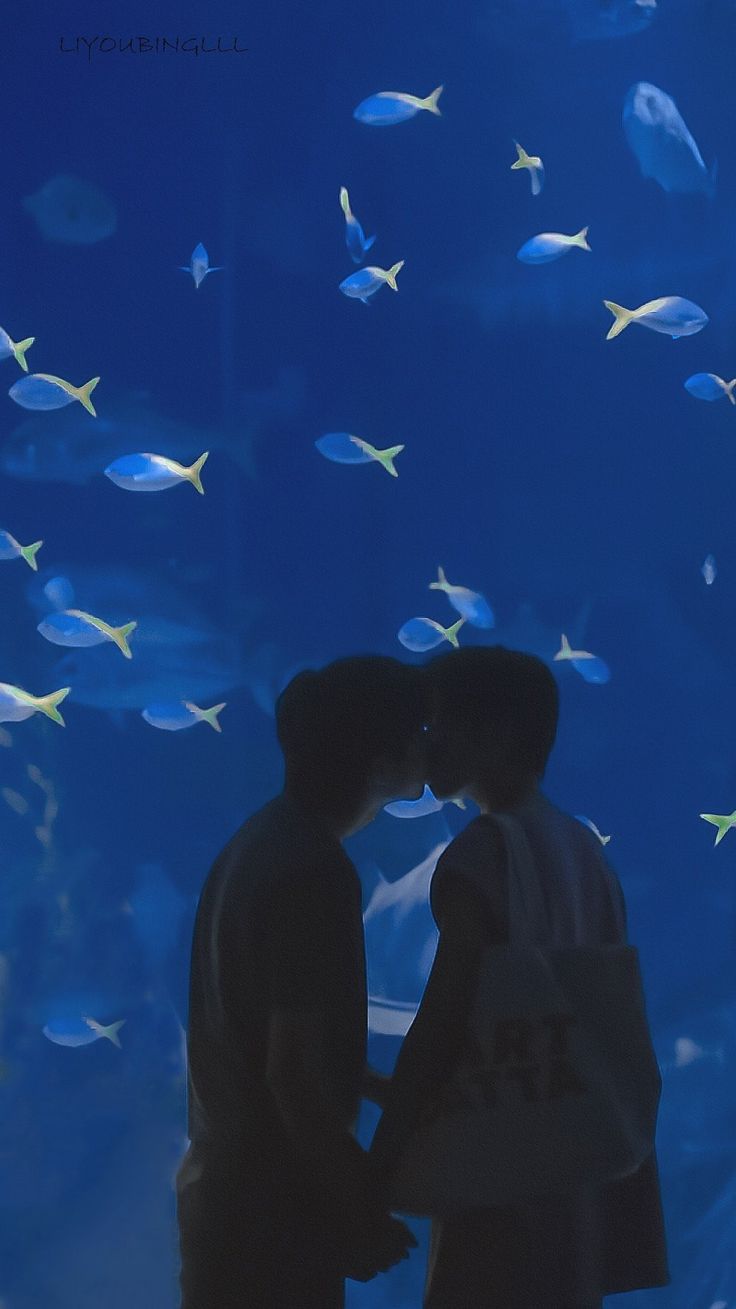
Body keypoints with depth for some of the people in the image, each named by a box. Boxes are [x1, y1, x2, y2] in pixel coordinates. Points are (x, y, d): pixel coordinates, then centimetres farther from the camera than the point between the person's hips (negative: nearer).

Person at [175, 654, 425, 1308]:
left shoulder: (266, 839, 7)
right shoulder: (315, 873, -22)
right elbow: (293, 1072, -23)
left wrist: (377, 1085, 20)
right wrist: (361, 1214, -14)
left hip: (227, 1182, 9)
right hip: (273, 1204, -9)